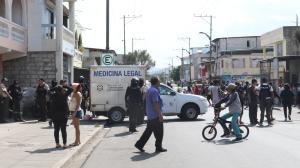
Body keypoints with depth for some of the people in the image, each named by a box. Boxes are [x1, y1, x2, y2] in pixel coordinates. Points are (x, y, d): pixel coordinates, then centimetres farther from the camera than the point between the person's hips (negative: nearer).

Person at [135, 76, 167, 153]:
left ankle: (139, 144, 14)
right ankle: (158, 147, 9)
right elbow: (155, 104, -23)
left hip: (150, 115, 10)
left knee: (148, 131, 14)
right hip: (155, 115, -10)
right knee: (159, 132, 1)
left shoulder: (149, 90, 15)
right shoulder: (154, 91, -17)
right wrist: (160, 115, -21)